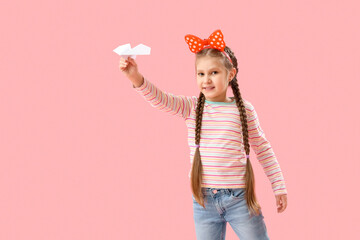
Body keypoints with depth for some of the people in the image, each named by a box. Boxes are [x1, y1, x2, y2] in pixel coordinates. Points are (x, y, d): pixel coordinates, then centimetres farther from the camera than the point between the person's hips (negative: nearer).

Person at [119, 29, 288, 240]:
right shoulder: (192, 107, 0)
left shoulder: (244, 109, -1)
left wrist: (279, 187, 8)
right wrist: (136, 78, -33)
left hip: (239, 196, -1)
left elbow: (263, 149, 7)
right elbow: (160, 99, -16)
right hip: (204, 199, 2)